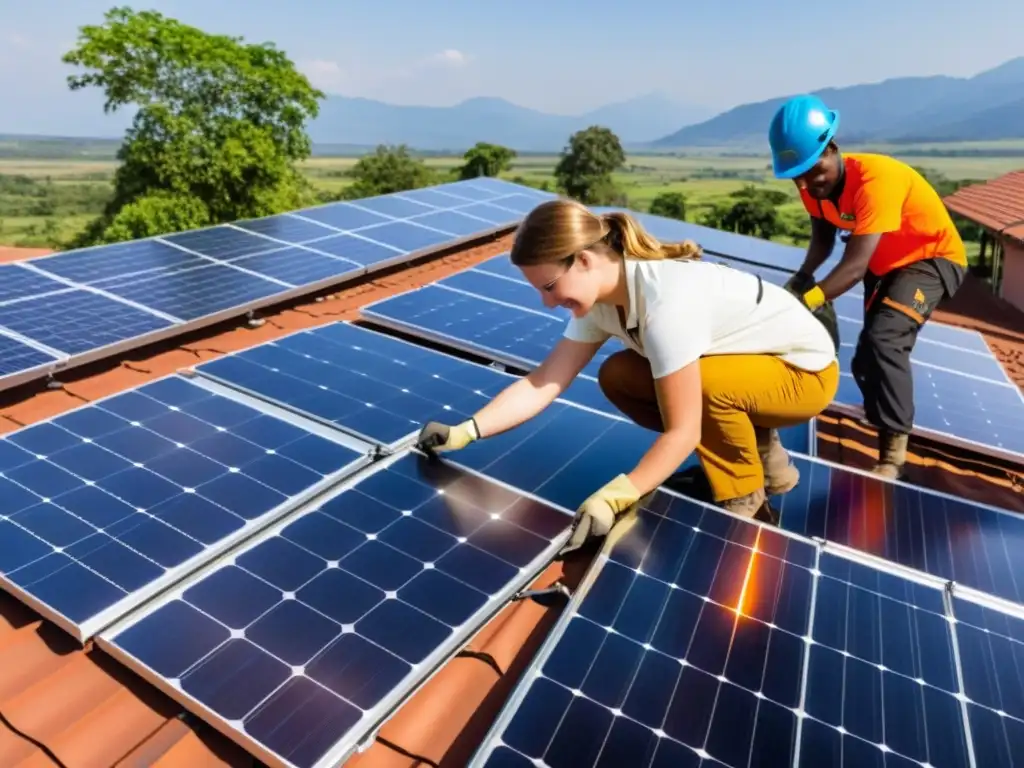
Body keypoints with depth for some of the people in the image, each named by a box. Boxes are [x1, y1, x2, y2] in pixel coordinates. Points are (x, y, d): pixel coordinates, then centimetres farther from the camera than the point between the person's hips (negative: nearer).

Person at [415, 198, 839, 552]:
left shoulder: (665, 302, -36)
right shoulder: (600, 299, -10)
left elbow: (682, 432, -32)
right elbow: (542, 383, -12)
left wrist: (616, 497, -37)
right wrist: (465, 432, -21)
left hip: (807, 369, -8)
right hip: (752, 358, 8)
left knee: (704, 384, -36)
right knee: (617, 377, -3)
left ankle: (747, 507, -7)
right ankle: (762, 456, 10)